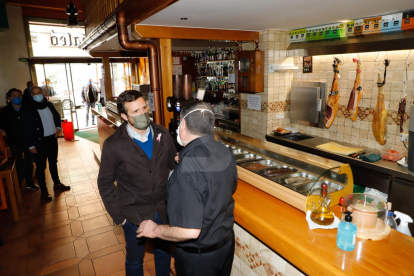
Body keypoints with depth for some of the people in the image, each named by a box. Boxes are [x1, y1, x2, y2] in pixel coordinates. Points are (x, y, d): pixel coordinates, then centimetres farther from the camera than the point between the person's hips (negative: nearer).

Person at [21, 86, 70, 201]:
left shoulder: (49, 105, 4)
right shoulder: (27, 110, -13)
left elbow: (57, 116, 20)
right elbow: (26, 129, -12)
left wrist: (58, 127, 2)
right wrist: (31, 145, -14)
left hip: (52, 139, 6)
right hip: (39, 143, -5)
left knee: (53, 162, 20)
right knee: (41, 167, 4)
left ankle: (57, 183, 36)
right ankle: (43, 191, 16)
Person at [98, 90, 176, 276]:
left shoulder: (162, 134, -8)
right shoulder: (114, 145, -16)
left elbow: (174, 165, 1)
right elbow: (105, 184, -6)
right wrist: (117, 216, -6)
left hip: (164, 210, 3)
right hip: (134, 214, -2)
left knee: (164, 254, 23)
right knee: (135, 260, 21)